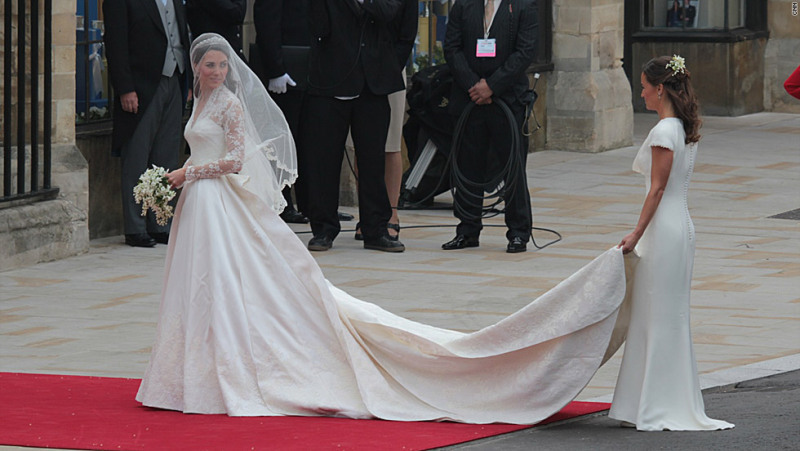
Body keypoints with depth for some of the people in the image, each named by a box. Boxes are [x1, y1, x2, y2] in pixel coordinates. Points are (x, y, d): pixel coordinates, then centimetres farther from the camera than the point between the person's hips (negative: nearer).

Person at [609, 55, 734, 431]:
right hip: (681, 227, 9)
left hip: (664, 229, -9)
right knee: (671, 316, 12)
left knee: (659, 317, -3)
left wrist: (636, 234, -15)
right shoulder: (686, 129, 11)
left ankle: (657, 409, 1)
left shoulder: (663, 132, -17)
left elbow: (657, 189, -18)